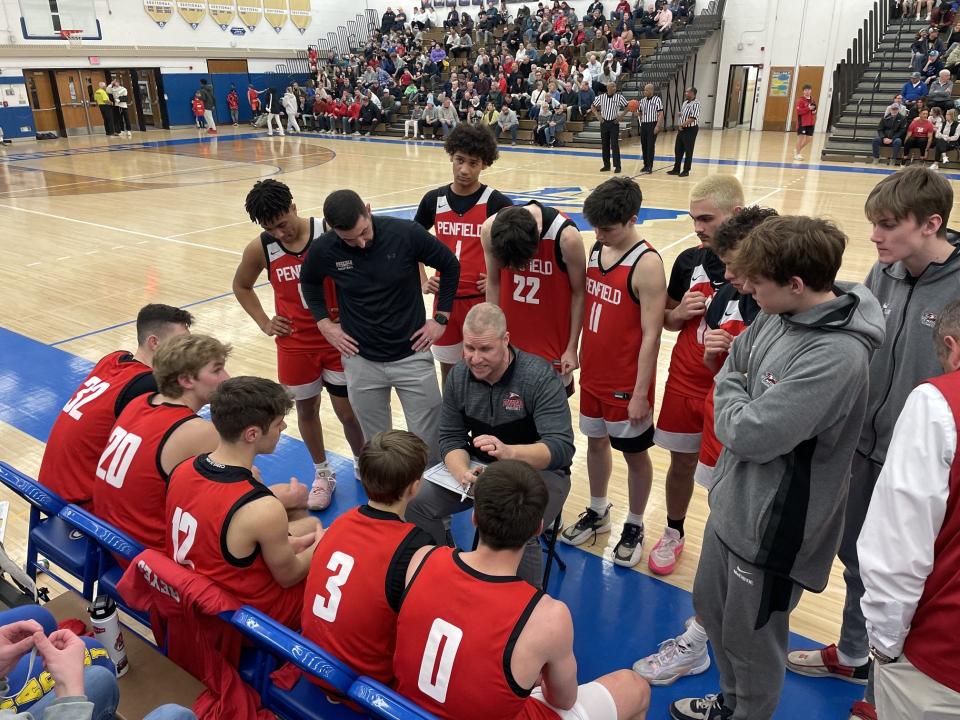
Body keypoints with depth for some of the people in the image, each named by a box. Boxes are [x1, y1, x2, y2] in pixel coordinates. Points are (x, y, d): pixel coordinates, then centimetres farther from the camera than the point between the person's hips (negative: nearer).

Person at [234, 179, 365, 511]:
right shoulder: (259, 249, -8)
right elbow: (241, 287, 12)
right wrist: (264, 322, 3)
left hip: (337, 339, -2)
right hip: (295, 345, 2)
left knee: (347, 411, 4)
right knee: (306, 409, 14)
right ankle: (322, 474, 35)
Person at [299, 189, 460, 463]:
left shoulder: (407, 233, -17)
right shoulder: (324, 249, -11)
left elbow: (450, 265, -1)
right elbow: (309, 282, 13)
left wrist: (441, 318, -1)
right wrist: (324, 323, 4)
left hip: (412, 354, -1)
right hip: (361, 361, 1)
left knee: (429, 441, 6)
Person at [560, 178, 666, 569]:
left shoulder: (646, 265, -19)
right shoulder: (595, 250, 2)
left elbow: (651, 334, -18)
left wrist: (641, 392, -17)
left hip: (626, 383, -7)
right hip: (592, 375, 7)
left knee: (634, 453, 11)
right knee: (595, 441, 20)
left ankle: (634, 527, 29)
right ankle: (597, 512, 41)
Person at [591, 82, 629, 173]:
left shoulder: (619, 97, -5)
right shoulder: (601, 97, 0)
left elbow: (627, 107, 2)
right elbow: (593, 106, 13)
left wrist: (620, 116, -5)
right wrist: (598, 116, 3)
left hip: (614, 123, -3)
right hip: (604, 123, 3)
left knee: (615, 145, -7)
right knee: (605, 145, 7)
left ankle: (617, 166, -3)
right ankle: (606, 165, 16)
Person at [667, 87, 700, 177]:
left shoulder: (695, 104, -16)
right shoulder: (685, 102, 12)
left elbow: (693, 118, -23)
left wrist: (682, 125, -21)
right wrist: (680, 113, 3)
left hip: (691, 129, -9)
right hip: (682, 129, 9)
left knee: (688, 151, 1)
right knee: (678, 149, 11)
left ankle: (686, 171, 9)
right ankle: (676, 169, 20)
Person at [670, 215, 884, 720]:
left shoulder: (837, 356, -29)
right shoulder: (775, 316, -4)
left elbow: (749, 433, -26)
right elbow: (732, 366, 10)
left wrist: (729, 393, -9)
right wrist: (739, 404, -8)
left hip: (772, 524, -8)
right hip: (731, 503, 8)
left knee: (751, 639, 13)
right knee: (710, 608, 25)